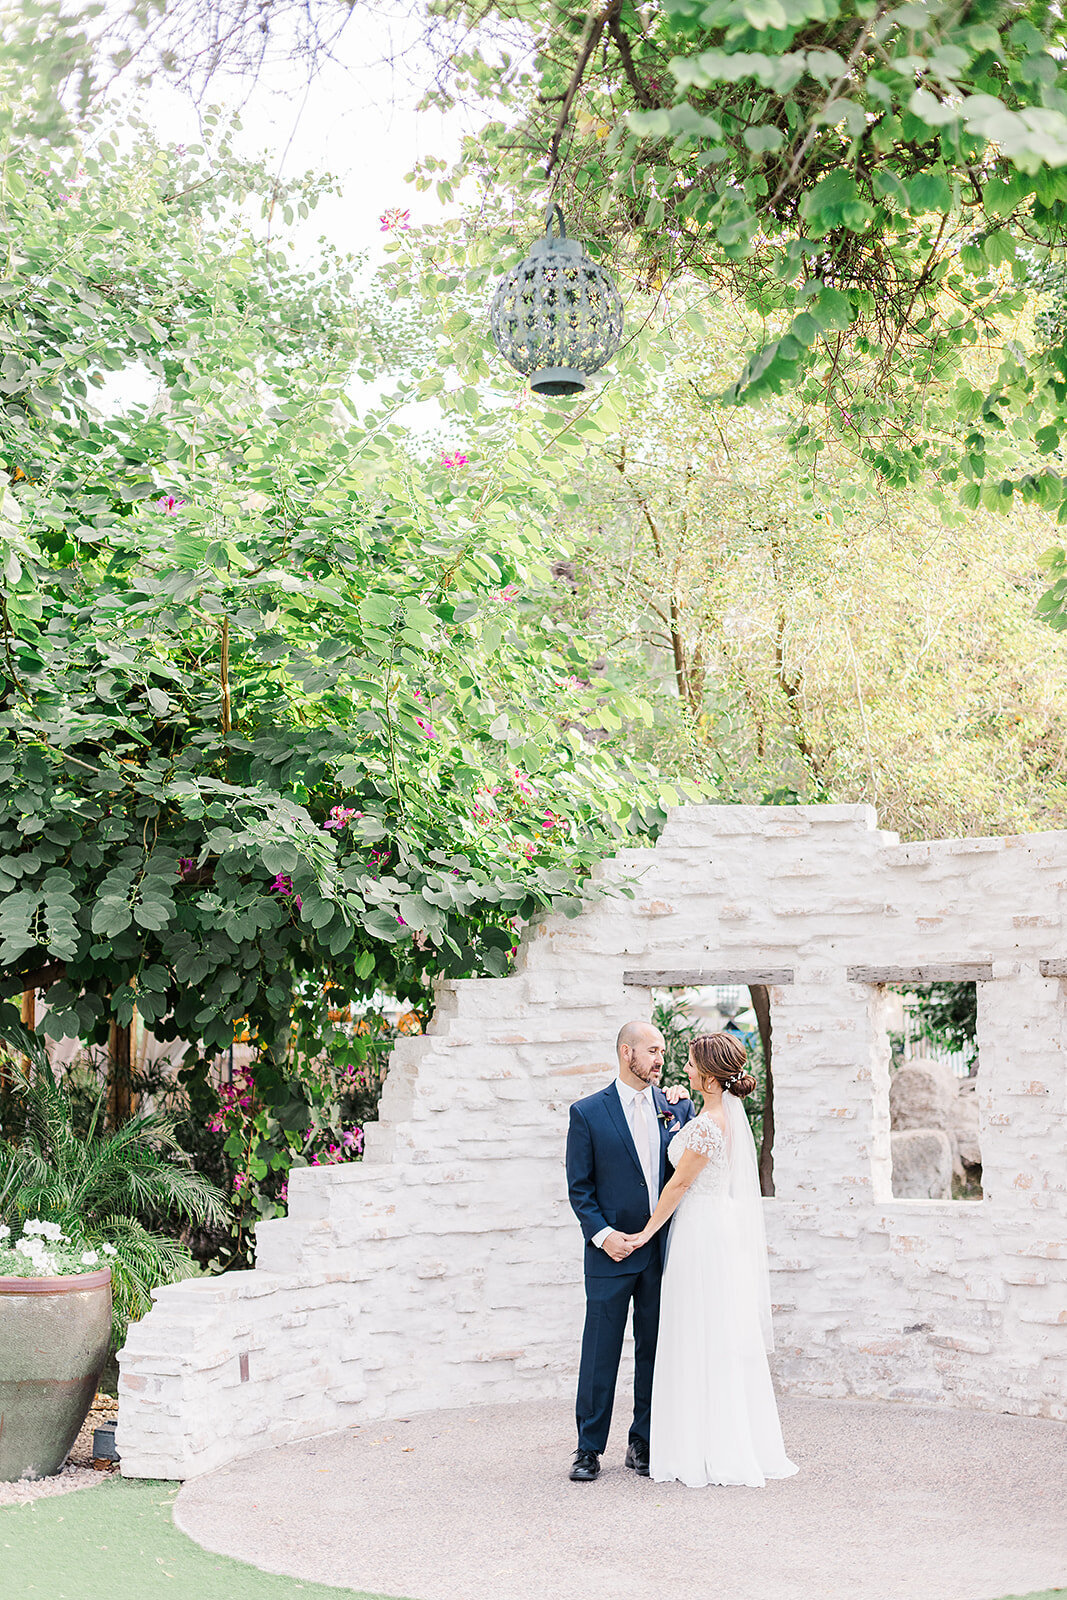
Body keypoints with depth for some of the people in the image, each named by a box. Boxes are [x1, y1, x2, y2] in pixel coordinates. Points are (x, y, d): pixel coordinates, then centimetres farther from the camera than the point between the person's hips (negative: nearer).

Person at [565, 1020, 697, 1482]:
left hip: (663, 1250, 3)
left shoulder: (677, 1106, 8)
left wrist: (682, 1105, 1)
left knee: (655, 1350, 9)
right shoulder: (587, 1112, -2)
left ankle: (644, 1444, 20)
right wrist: (602, 1234, -13)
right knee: (600, 1352, 1)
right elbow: (579, 1187, -1)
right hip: (612, 1251, -3)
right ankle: (589, 1449, 11)